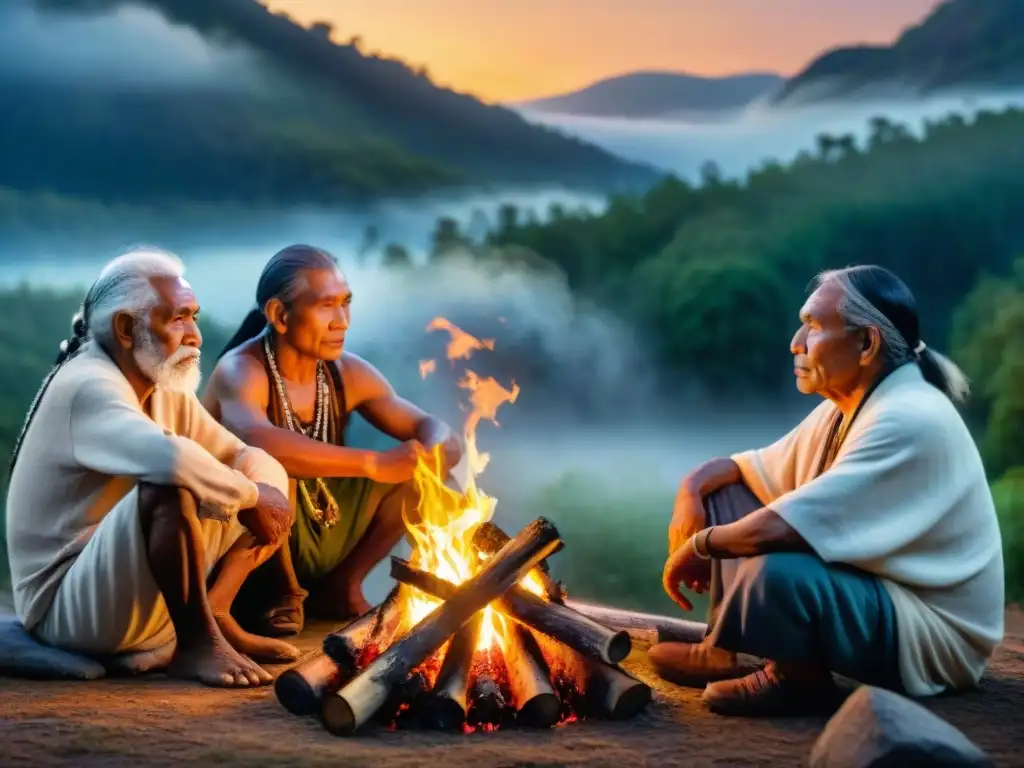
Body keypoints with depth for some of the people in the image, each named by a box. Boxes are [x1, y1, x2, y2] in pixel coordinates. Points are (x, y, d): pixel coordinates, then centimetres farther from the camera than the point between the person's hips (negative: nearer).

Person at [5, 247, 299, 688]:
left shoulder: (166, 393, 8)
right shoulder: (88, 387, -20)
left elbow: (255, 459, 8)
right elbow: (175, 460, -39)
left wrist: (264, 491, -16)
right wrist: (250, 495, -23)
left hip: (140, 592, 9)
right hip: (66, 608, -9)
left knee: (265, 480, 9)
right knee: (170, 488, -35)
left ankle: (214, 617, -4)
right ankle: (196, 643, -19)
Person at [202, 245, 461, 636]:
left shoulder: (347, 373, -1)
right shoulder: (242, 371, -20)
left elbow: (441, 435, -2)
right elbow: (255, 441, -43)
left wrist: (428, 455, -28)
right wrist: (373, 463, -43)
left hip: (321, 537, 6)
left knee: (422, 468, -4)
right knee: (268, 464, -34)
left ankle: (339, 586, 4)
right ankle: (280, 593, -11)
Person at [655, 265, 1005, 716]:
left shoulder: (909, 421, -25)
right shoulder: (845, 409, 5)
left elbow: (780, 527, -32)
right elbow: (755, 467, 19)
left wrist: (698, 546, -14)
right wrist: (694, 488, -3)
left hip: (931, 636, -10)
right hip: (867, 592, 10)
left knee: (777, 571, -38)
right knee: (721, 495, 8)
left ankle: (799, 680, -8)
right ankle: (732, 652, 11)